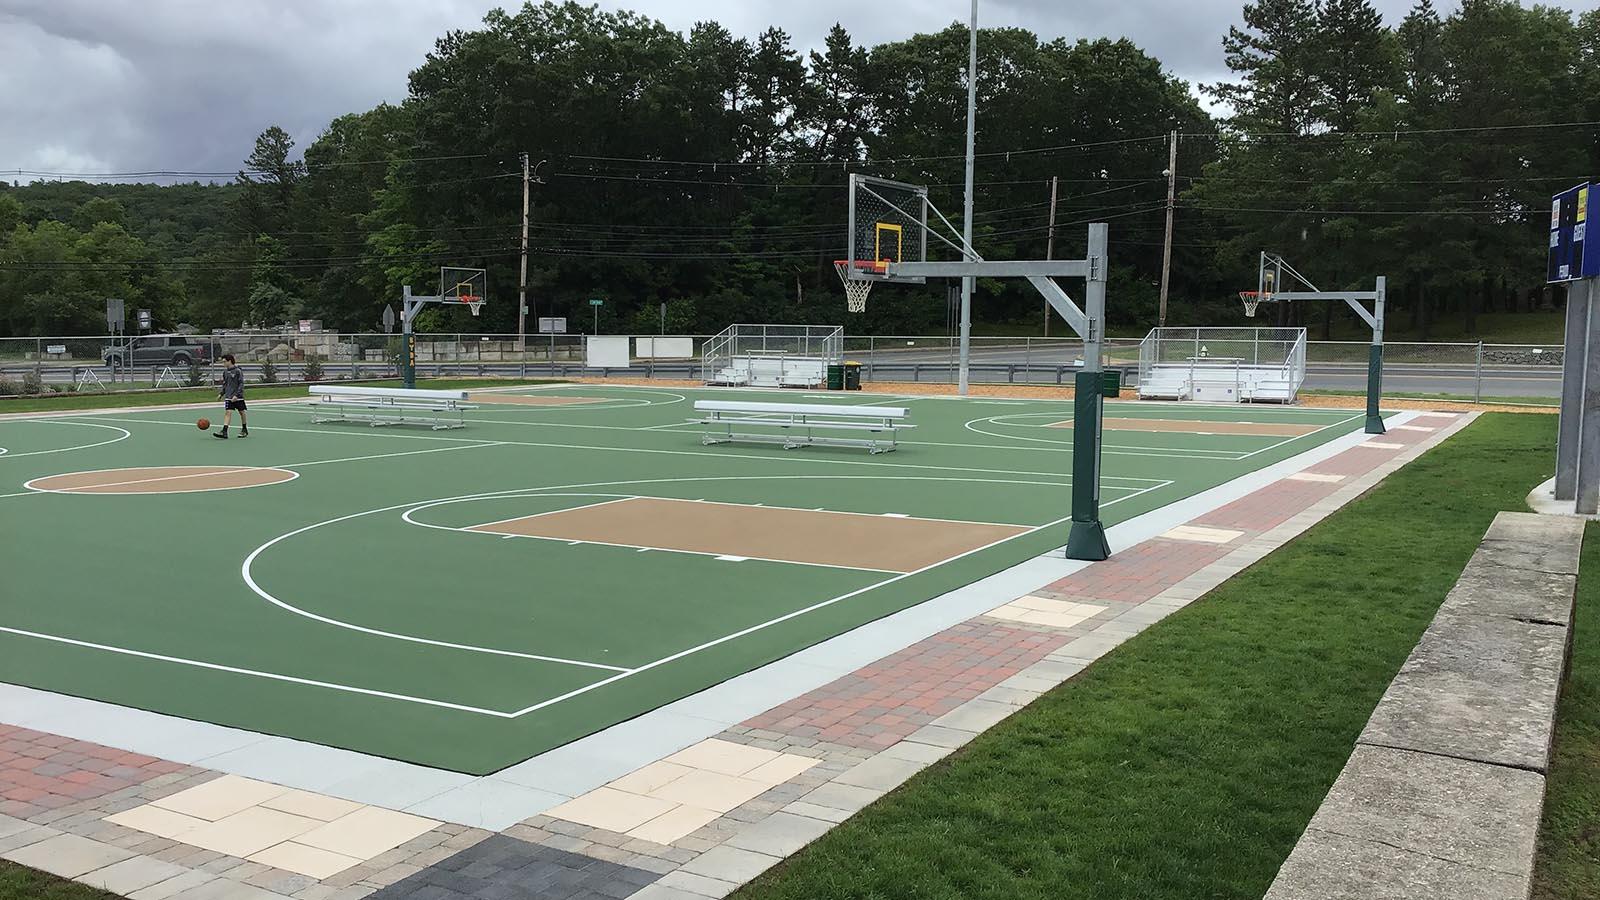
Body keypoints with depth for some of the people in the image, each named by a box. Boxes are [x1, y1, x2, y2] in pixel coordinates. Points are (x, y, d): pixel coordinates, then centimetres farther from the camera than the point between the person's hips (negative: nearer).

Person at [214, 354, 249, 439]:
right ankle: (224, 432, -16)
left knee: (241, 412, 9)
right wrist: (221, 393, 7)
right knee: (228, 412, -7)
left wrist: (236, 395, -20)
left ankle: (244, 430, 25)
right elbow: (225, 384, 19)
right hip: (228, 397, 4)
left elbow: (241, 384, -12)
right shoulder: (225, 372, 8)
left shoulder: (238, 371, -10)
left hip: (238, 397, -4)